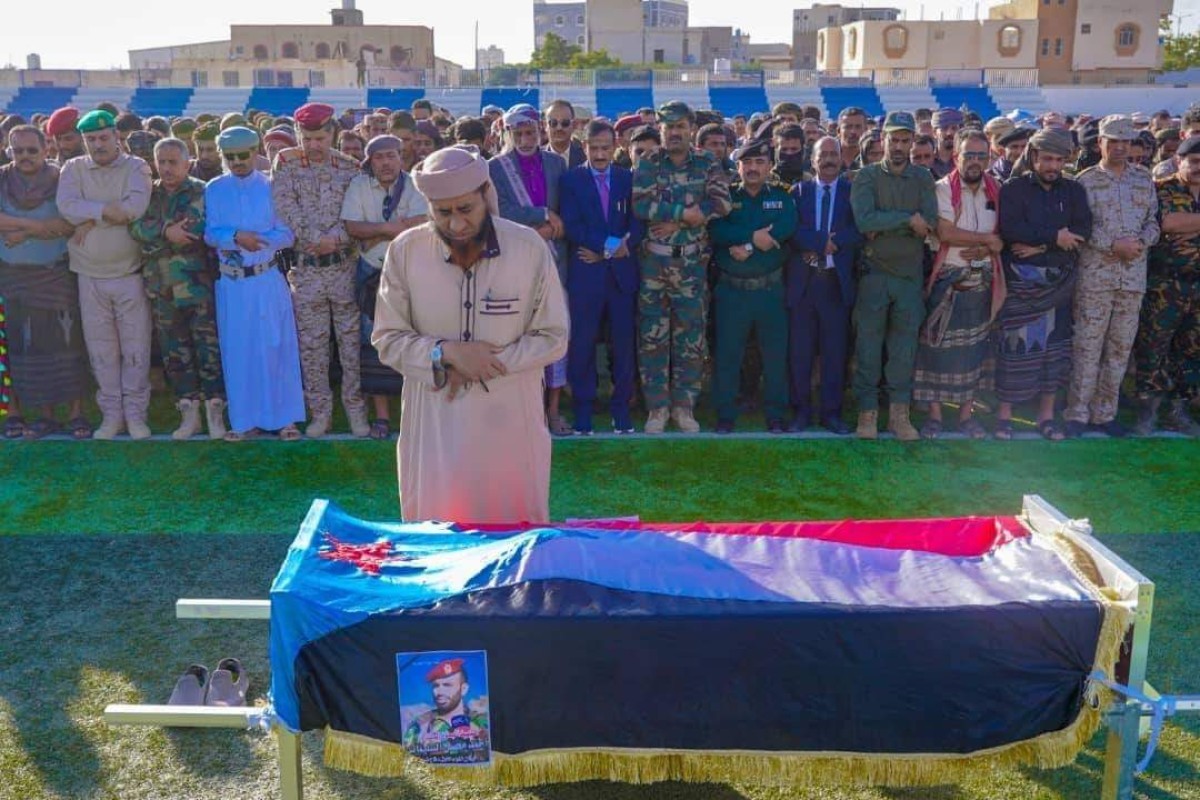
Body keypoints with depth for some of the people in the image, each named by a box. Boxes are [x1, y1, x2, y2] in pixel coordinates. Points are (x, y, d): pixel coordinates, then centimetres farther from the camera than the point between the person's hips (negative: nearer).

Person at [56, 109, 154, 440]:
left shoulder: (136, 167, 0)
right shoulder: (73, 169, 6)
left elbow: (137, 205, -19)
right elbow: (66, 206, -12)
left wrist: (91, 219, -14)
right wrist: (108, 209, -20)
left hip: (130, 273, -2)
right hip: (90, 276, 2)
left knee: (136, 346, 3)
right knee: (100, 348, 8)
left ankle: (135, 412, 15)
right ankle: (111, 413, 18)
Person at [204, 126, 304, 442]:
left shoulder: (271, 187, 0)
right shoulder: (214, 190, 5)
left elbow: (287, 235, -5)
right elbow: (210, 234, -2)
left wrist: (255, 240, -18)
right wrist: (237, 237, -20)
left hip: (268, 280, -2)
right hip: (231, 283, 2)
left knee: (275, 348, 2)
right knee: (237, 352, 6)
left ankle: (284, 418, 10)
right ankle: (246, 420, 16)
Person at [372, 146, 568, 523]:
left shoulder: (530, 247, -10)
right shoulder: (404, 251, -8)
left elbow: (553, 339, -6)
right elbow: (387, 339, -3)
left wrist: (483, 368, -16)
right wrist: (446, 352, -19)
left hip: (509, 420, 0)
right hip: (434, 422, 1)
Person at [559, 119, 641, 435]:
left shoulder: (628, 178, 12)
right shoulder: (571, 179, 5)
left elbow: (637, 223, 4)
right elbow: (571, 225, -5)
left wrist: (608, 250, -10)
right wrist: (611, 243, -14)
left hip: (622, 272, 2)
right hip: (585, 273, -2)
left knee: (624, 343, 2)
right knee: (582, 344, -1)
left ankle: (621, 409, 12)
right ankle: (583, 411, 8)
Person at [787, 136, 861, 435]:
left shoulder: (853, 191, 7)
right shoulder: (799, 191, 8)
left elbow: (861, 231, -6)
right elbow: (792, 231, -6)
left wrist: (834, 241, -16)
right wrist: (825, 241, -15)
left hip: (837, 282, 0)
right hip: (802, 281, 0)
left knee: (835, 352, 4)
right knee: (800, 352, 3)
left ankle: (831, 412, 13)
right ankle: (801, 410, 14)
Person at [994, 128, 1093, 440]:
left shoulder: (1074, 191, 11)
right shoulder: (1013, 189, 0)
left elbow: (1083, 232, -4)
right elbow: (1011, 229, -17)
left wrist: (1040, 245, -14)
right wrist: (1055, 238, -13)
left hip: (1058, 281, 4)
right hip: (1020, 280, -3)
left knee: (1054, 345, 6)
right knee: (1015, 345, -3)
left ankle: (1047, 414, 16)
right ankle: (1004, 412, 7)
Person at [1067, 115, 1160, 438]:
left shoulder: (1144, 179, 11)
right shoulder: (1085, 181, -1)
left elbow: (1153, 221, 11)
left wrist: (1141, 242, -10)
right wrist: (1114, 245, -17)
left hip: (1134, 275, 4)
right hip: (1094, 275, -4)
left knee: (1120, 347, 8)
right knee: (1087, 346, -2)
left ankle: (1104, 412, 18)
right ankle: (1077, 413, 7)